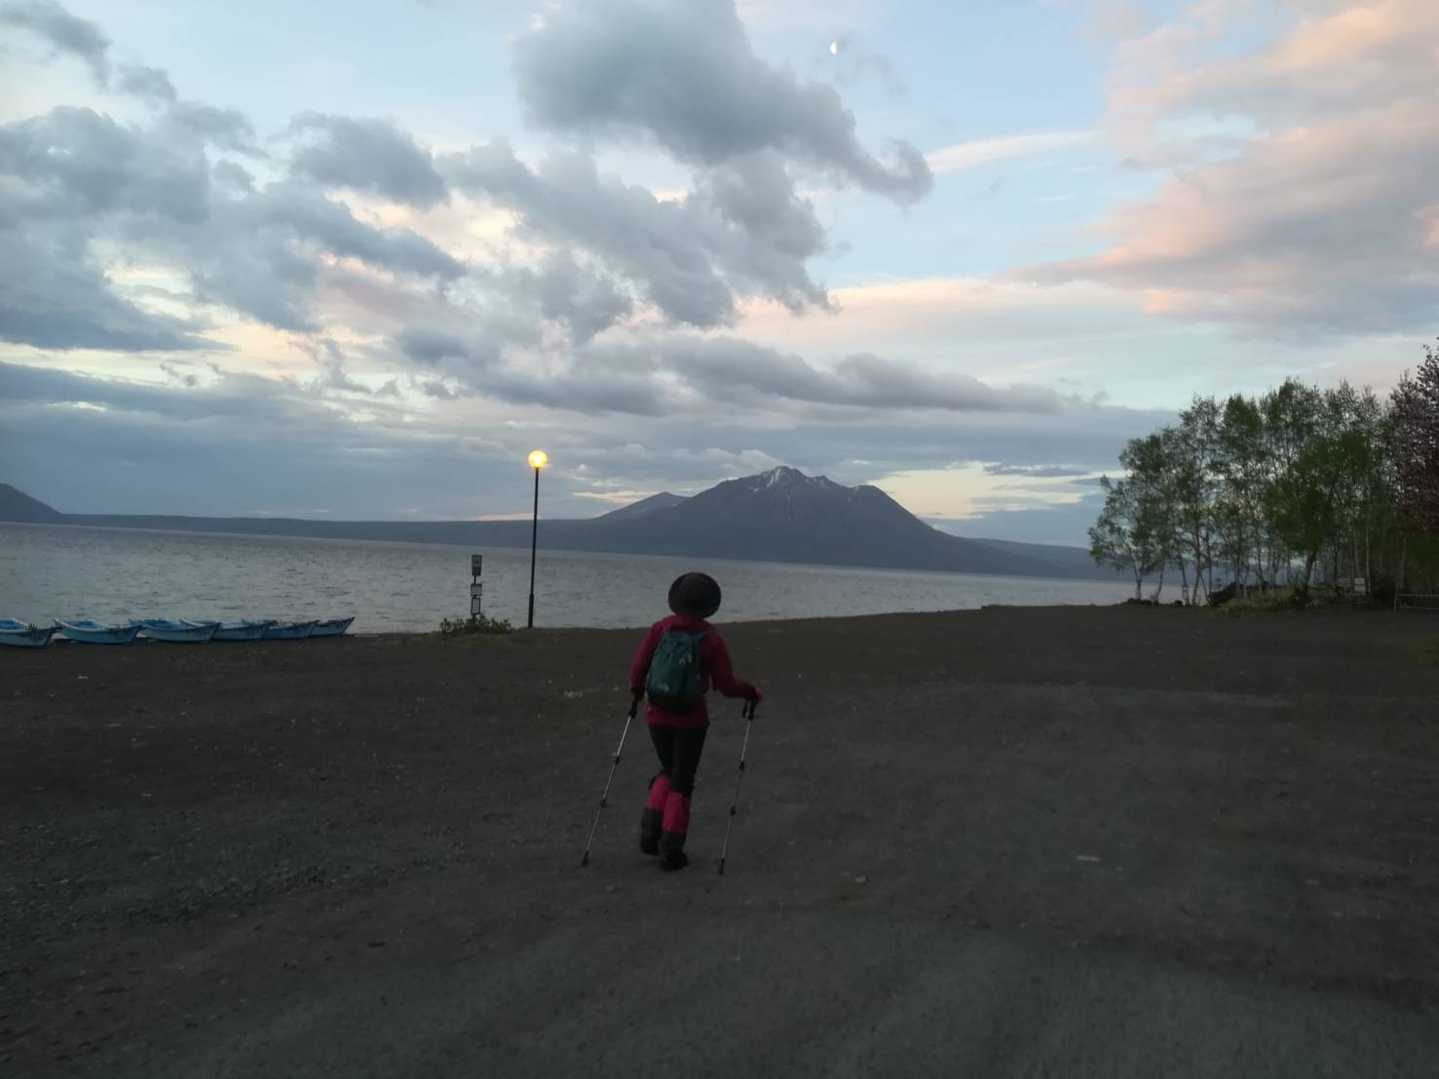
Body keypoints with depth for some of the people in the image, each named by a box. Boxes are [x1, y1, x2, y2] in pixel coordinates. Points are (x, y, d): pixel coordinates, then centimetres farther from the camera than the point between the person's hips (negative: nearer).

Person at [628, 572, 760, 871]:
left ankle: (650, 832, 12)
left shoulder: (660, 628, -5)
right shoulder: (711, 639, -11)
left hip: (657, 716, 3)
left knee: (668, 771, 25)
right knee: (681, 783, 11)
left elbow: (637, 669, -6)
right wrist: (749, 691, 9)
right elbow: (726, 685, -11)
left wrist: (636, 692, 16)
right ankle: (671, 851, 13)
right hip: (691, 720, -3)